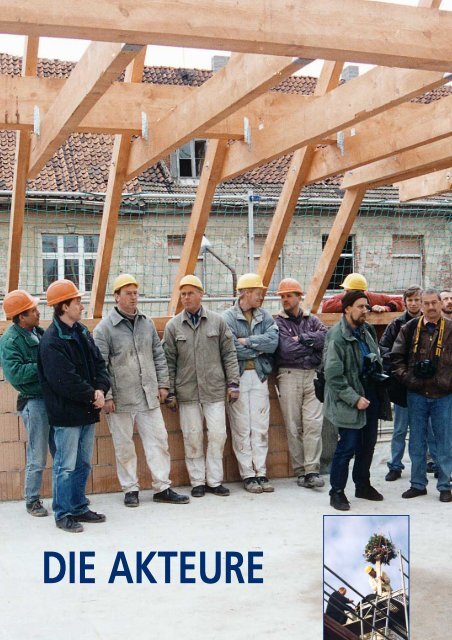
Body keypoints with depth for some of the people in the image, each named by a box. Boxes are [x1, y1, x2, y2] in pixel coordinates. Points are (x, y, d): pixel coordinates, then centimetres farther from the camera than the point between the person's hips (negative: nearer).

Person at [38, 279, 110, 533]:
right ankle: (63, 514, 12)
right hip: (67, 414, -8)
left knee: (83, 464, 16)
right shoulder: (52, 341, -17)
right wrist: (92, 396, -12)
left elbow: (99, 362, 10)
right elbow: (65, 381, -21)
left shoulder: (82, 331, 9)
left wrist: (101, 389, -7)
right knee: (66, 466, 1)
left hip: (87, 411, 8)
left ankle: (79, 508, 28)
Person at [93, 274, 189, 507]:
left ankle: (162, 488, 15)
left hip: (149, 397, 4)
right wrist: (106, 396, -11)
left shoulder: (146, 323, 8)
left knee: (158, 440, 6)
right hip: (120, 400, -4)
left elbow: (158, 355, 13)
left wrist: (163, 384, 8)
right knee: (124, 446, 6)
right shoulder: (104, 328, -7)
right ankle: (130, 489, 20)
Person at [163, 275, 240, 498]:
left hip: (214, 389, 0)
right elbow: (169, 361, 5)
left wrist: (233, 383, 1)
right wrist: (170, 392, 2)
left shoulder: (217, 321, 4)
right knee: (192, 437, 5)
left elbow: (229, 354, 6)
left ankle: (214, 480, 13)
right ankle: (197, 481, 16)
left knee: (217, 434, 1)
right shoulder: (173, 325, 3)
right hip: (186, 391, 0)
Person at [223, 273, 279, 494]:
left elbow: (273, 341, -6)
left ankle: (261, 473, 12)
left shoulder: (264, 316, 10)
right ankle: (248, 475, 7)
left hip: (259, 376, 4)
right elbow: (231, 349, -16)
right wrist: (259, 348, -5)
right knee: (241, 429, 0)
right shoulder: (228, 317, -4)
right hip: (237, 376, -4)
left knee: (261, 427, 6)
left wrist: (247, 341, -11)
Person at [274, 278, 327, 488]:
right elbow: (286, 349, -10)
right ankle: (300, 471, 9)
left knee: (313, 423, -8)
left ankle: (312, 471, -7)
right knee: (293, 427, 1)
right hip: (289, 376, -2)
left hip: (312, 376, 2)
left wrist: (302, 338, -9)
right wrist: (312, 344, -1)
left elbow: (325, 336, -5)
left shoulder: (312, 320, 14)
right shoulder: (278, 322, 4)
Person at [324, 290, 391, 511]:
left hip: (371, 394, 8)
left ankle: (363, 485, 33)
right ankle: (337, 492, 10)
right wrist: (355, 399, -19)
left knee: (368, 444, 17)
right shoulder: (336, 337, -18)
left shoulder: (367, 330, 8)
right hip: (349, 401, -8)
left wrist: (380, 378, 9)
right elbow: (334, 376, -20)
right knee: (348, 447, -4)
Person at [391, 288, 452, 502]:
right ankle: (418, 484, 22)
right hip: (416, 394, 2)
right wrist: (405, 377, -4)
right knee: (417, 442, 10)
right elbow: (396, 355, 6)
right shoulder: (410, 328, 1)